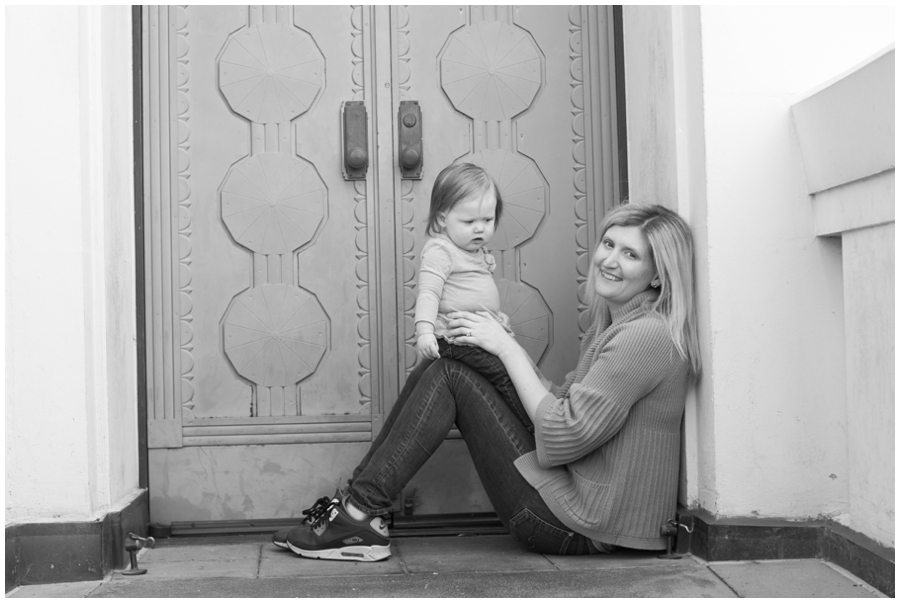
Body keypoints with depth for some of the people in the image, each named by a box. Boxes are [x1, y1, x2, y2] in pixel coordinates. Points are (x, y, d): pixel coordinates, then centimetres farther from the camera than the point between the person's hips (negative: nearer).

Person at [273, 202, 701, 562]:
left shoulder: (647, 335, -16)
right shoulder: (612, 326, 15)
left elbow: (562, 436, -20)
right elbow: (564, 403, 12)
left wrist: (507, 348, -13)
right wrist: (503, 344, 2)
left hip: (582, 524, -9)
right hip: (571, 502, 9)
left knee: (450, 376, -11)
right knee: (436, 370, 3)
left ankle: (361, 517, -9)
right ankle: (357, 503, 2)